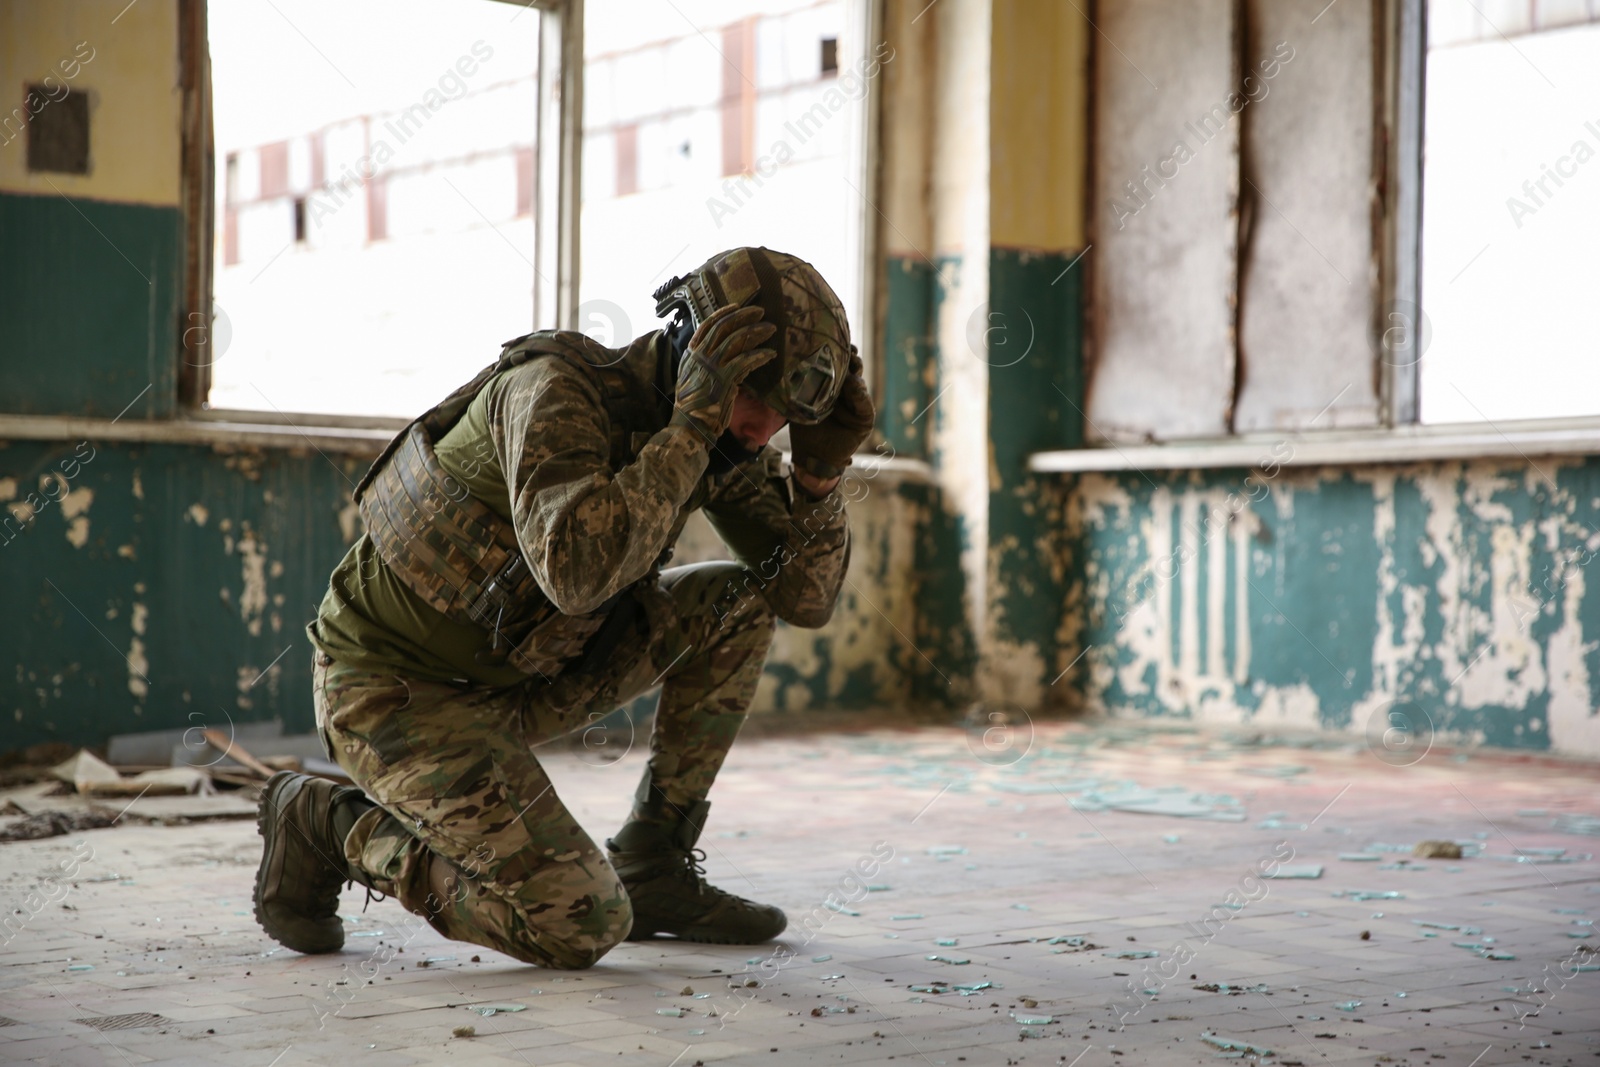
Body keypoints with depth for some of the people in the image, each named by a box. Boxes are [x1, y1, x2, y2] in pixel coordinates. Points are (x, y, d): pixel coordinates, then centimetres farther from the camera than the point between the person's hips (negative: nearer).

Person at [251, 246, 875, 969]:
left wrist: (821, 468, -16)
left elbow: (805, 597, 1)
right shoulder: (556, 391, -26)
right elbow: (578, 570, -43)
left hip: (514, 678, 8)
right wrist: (690, 427, -37)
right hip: (397, 689, -8)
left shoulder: (719, 437, -3)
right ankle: (330, 824, 2)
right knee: (581, 928, -18)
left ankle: (652, 870, 5)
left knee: (740, 604, -1)